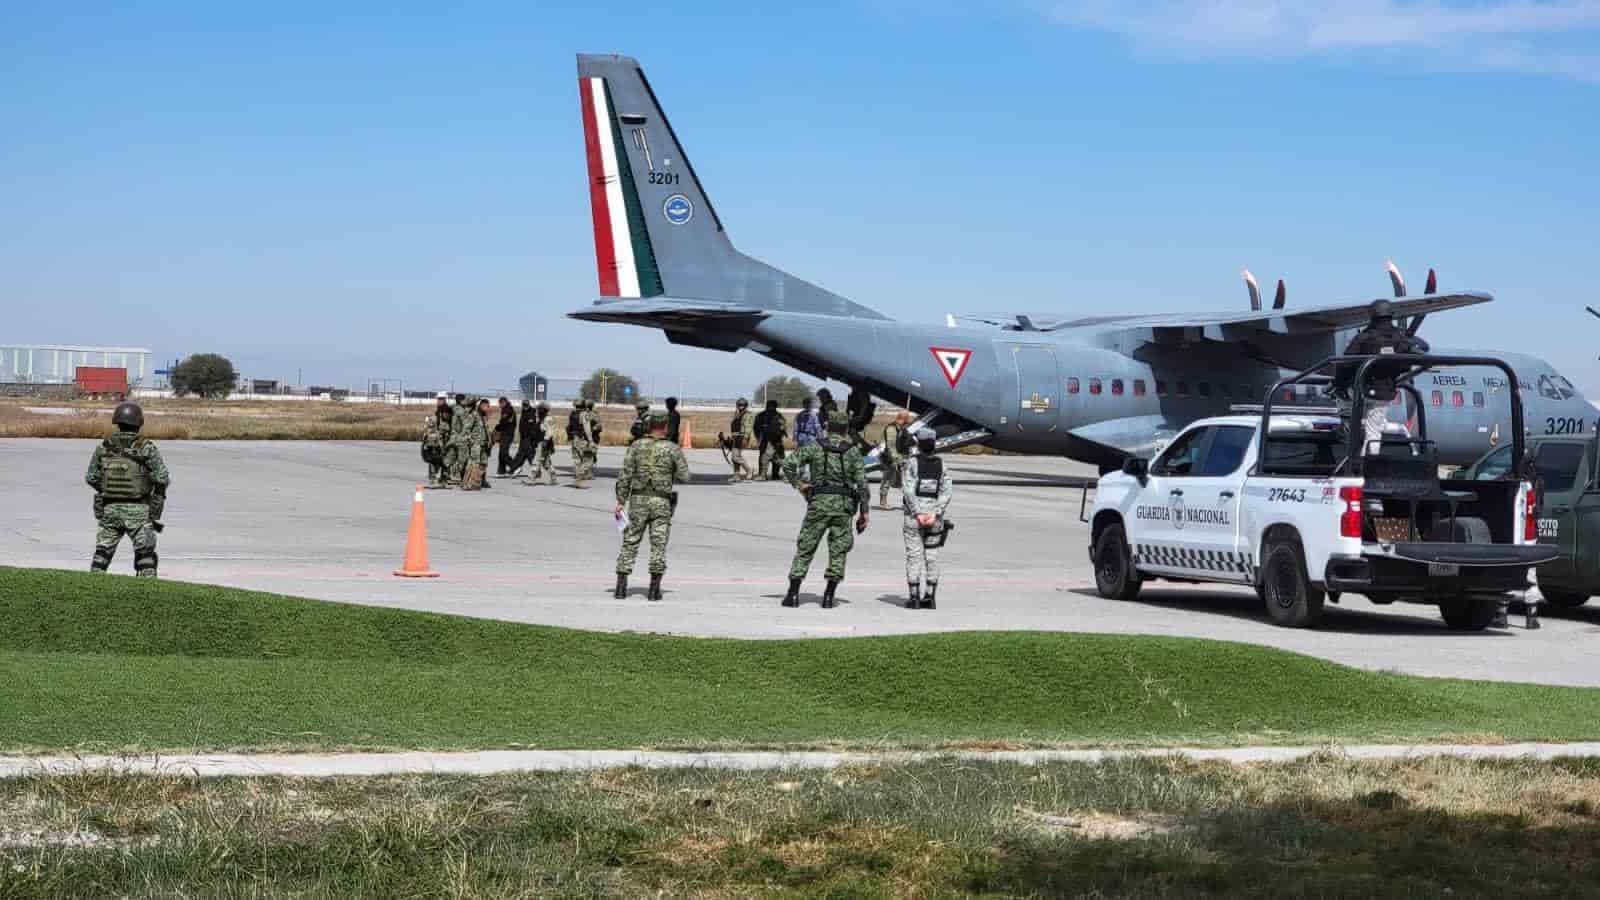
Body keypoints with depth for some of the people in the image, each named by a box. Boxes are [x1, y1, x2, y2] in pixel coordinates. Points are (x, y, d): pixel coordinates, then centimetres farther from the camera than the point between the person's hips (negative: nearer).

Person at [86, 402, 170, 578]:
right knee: (145, 554, 5)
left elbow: (91, 477, 5)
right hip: (138, 510, -3)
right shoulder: (147, 448, -9)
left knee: (103, 552, 14)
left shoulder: (104, 447, 1)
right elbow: (162, 478, -13)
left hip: (110, 509, 3)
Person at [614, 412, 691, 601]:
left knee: (630, 543, 9)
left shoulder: (636, 446, 1)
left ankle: (621, 586, 5)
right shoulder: (672, 449, -3)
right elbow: (684, 476, -1)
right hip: (661, 501, -1)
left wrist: (621, 501, -1)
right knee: (658, 545, 3)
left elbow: (625, 475, -3)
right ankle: (654, 589, 0)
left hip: (638, 500, 2)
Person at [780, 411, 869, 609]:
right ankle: (829, 596, 3)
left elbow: (789, 463, -7)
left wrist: (798, 484, 5)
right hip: (844, 504, 0)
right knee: (838, 551, 9)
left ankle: (793, 594, 2)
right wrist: (863, 512, 3)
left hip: (819, 502, 0)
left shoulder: (816, 447, 2)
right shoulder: (853, 451, 3)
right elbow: (862, 483, -1)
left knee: (805, 548, 7)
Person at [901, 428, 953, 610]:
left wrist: (918, 514, -16)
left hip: (914, 516, -3)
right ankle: (930, 597, 8)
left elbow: (908, 490, -14)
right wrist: (935, 514, -11)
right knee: (932, 557, 10)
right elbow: (946, 492, -4)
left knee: (914, 556, 1)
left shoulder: (911, 463, -5)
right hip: (935, 517, 3)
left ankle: (914, 598, -2)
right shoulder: (942, 465, 5)